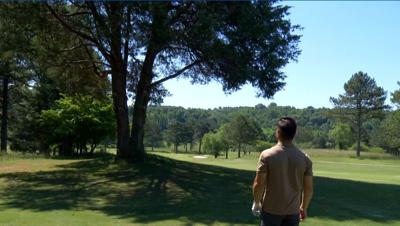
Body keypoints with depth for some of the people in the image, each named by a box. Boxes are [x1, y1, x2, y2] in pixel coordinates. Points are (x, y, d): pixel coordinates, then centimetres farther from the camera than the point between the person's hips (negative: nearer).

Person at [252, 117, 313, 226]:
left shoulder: (267, 155, -13)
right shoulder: (305, 158, -3)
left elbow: (259, 184, -12)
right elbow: (308, 188, 1)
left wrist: (256, 203, 5)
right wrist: (303, 207, 16)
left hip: (271, 210, -3)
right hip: (293, 211, 3)